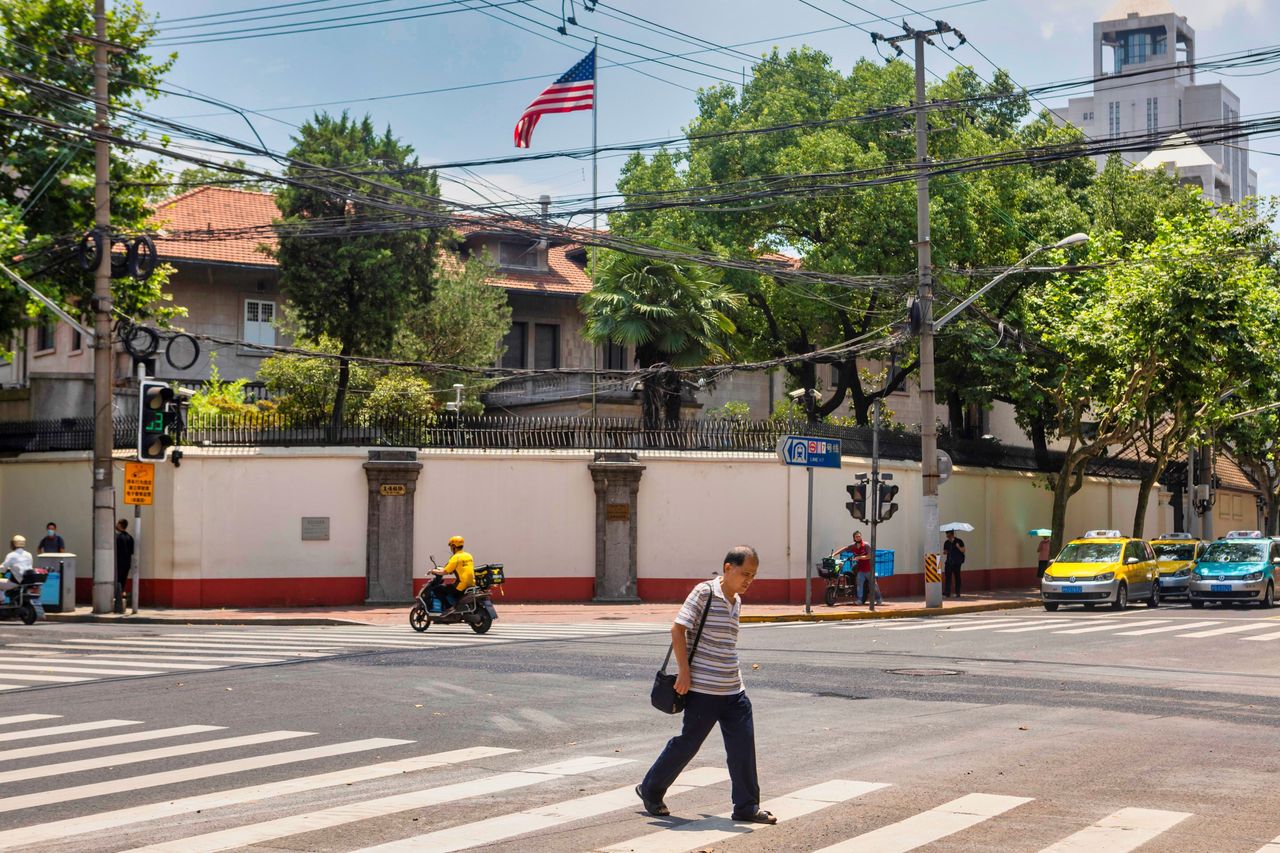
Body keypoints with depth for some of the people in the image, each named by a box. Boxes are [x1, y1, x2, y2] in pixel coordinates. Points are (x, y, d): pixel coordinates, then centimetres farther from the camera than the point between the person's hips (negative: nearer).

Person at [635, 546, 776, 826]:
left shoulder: (736, 601, 12)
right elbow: (678, 629, -14)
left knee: (743, 745, 3)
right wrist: (684, 672, -16)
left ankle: (747, 806, 12)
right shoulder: (704, 592, -12)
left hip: (733, 690, 7)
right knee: (687, 743, 2)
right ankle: (650, 790, 20)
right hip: (703, 689, -7)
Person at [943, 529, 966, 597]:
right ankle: (947, 592, -9)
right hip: (949, 562, 3)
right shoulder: (946, 543, 11)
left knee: (957, 577, 2)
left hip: (956, 562, -3)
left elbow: (963, 550, -4)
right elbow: (944, 551, 19)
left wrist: (958, 547, -22)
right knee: (947, 576, -8)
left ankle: (957, 593, 9)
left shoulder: (959, 541, -1)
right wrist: (945, 552, -5)